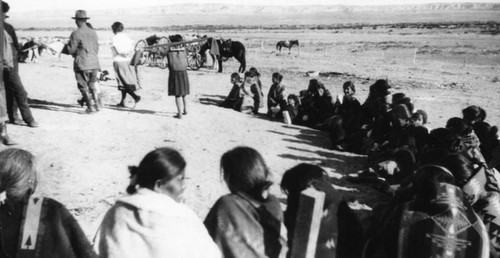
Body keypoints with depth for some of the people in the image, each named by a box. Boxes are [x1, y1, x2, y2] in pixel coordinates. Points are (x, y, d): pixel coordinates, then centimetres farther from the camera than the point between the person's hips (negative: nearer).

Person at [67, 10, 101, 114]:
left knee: (83, 86, 5)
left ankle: (91, 107, 3)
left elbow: (71, 50, -7)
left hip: (82, 64, -5)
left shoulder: (76, 33, -10)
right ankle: (97, 103, 11)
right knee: (92, 85, 19)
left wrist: (68, 45, 13)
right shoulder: (93, 32, 8)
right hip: (94, 62, 6)